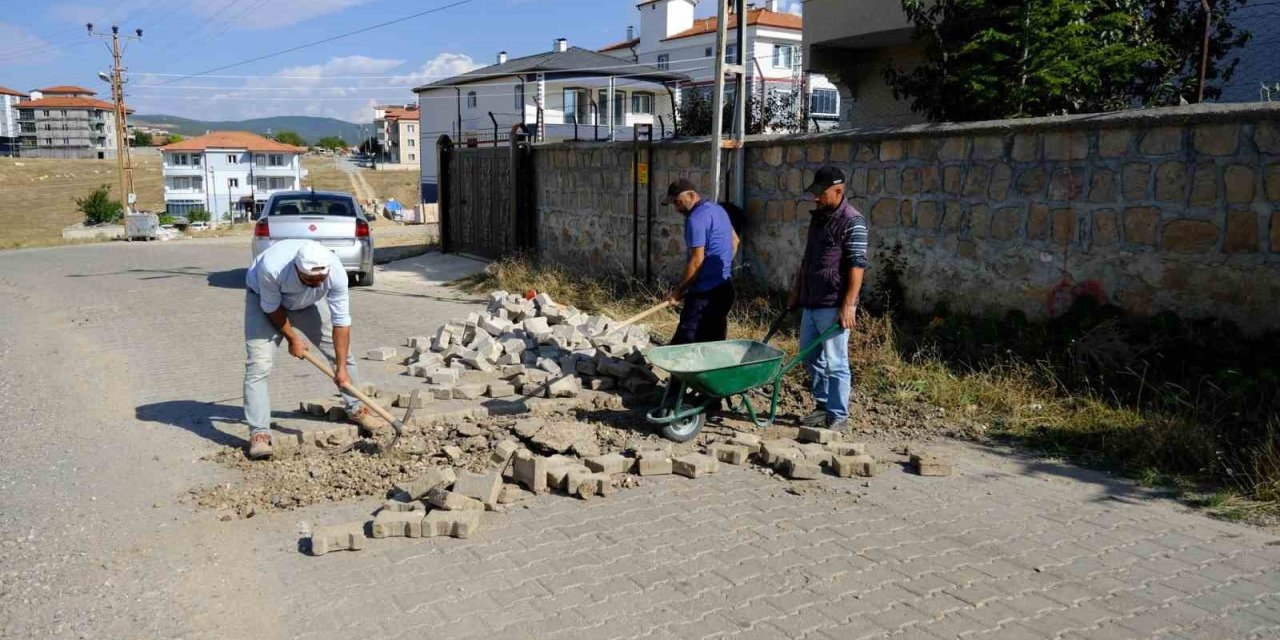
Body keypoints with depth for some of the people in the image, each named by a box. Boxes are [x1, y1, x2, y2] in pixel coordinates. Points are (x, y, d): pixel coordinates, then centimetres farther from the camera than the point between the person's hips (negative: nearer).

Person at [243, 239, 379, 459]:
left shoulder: (336, 272, -35)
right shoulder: (271, 267, -43)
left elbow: (341, 321, -26)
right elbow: (272, 308, -23)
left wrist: (341, 368, -23)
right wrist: (292, 338, -15)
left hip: (304, 304, 3)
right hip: (264, 299, -3)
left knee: (343, 351, 2)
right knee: (258, 365, -18)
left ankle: (356, 410, 22)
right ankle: (259, 433, -13)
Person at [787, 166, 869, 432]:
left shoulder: (852, 221, -12)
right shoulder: (817, 218, 14)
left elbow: (857, 266, -17)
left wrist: (848, 305, -22)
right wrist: (796, 293, 21)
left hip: (833, 306, -9)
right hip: (811, 303, 9)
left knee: (835, 363, -2)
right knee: (811, 358, 16)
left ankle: (838, 417, 8)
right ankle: (824, 406, 29)